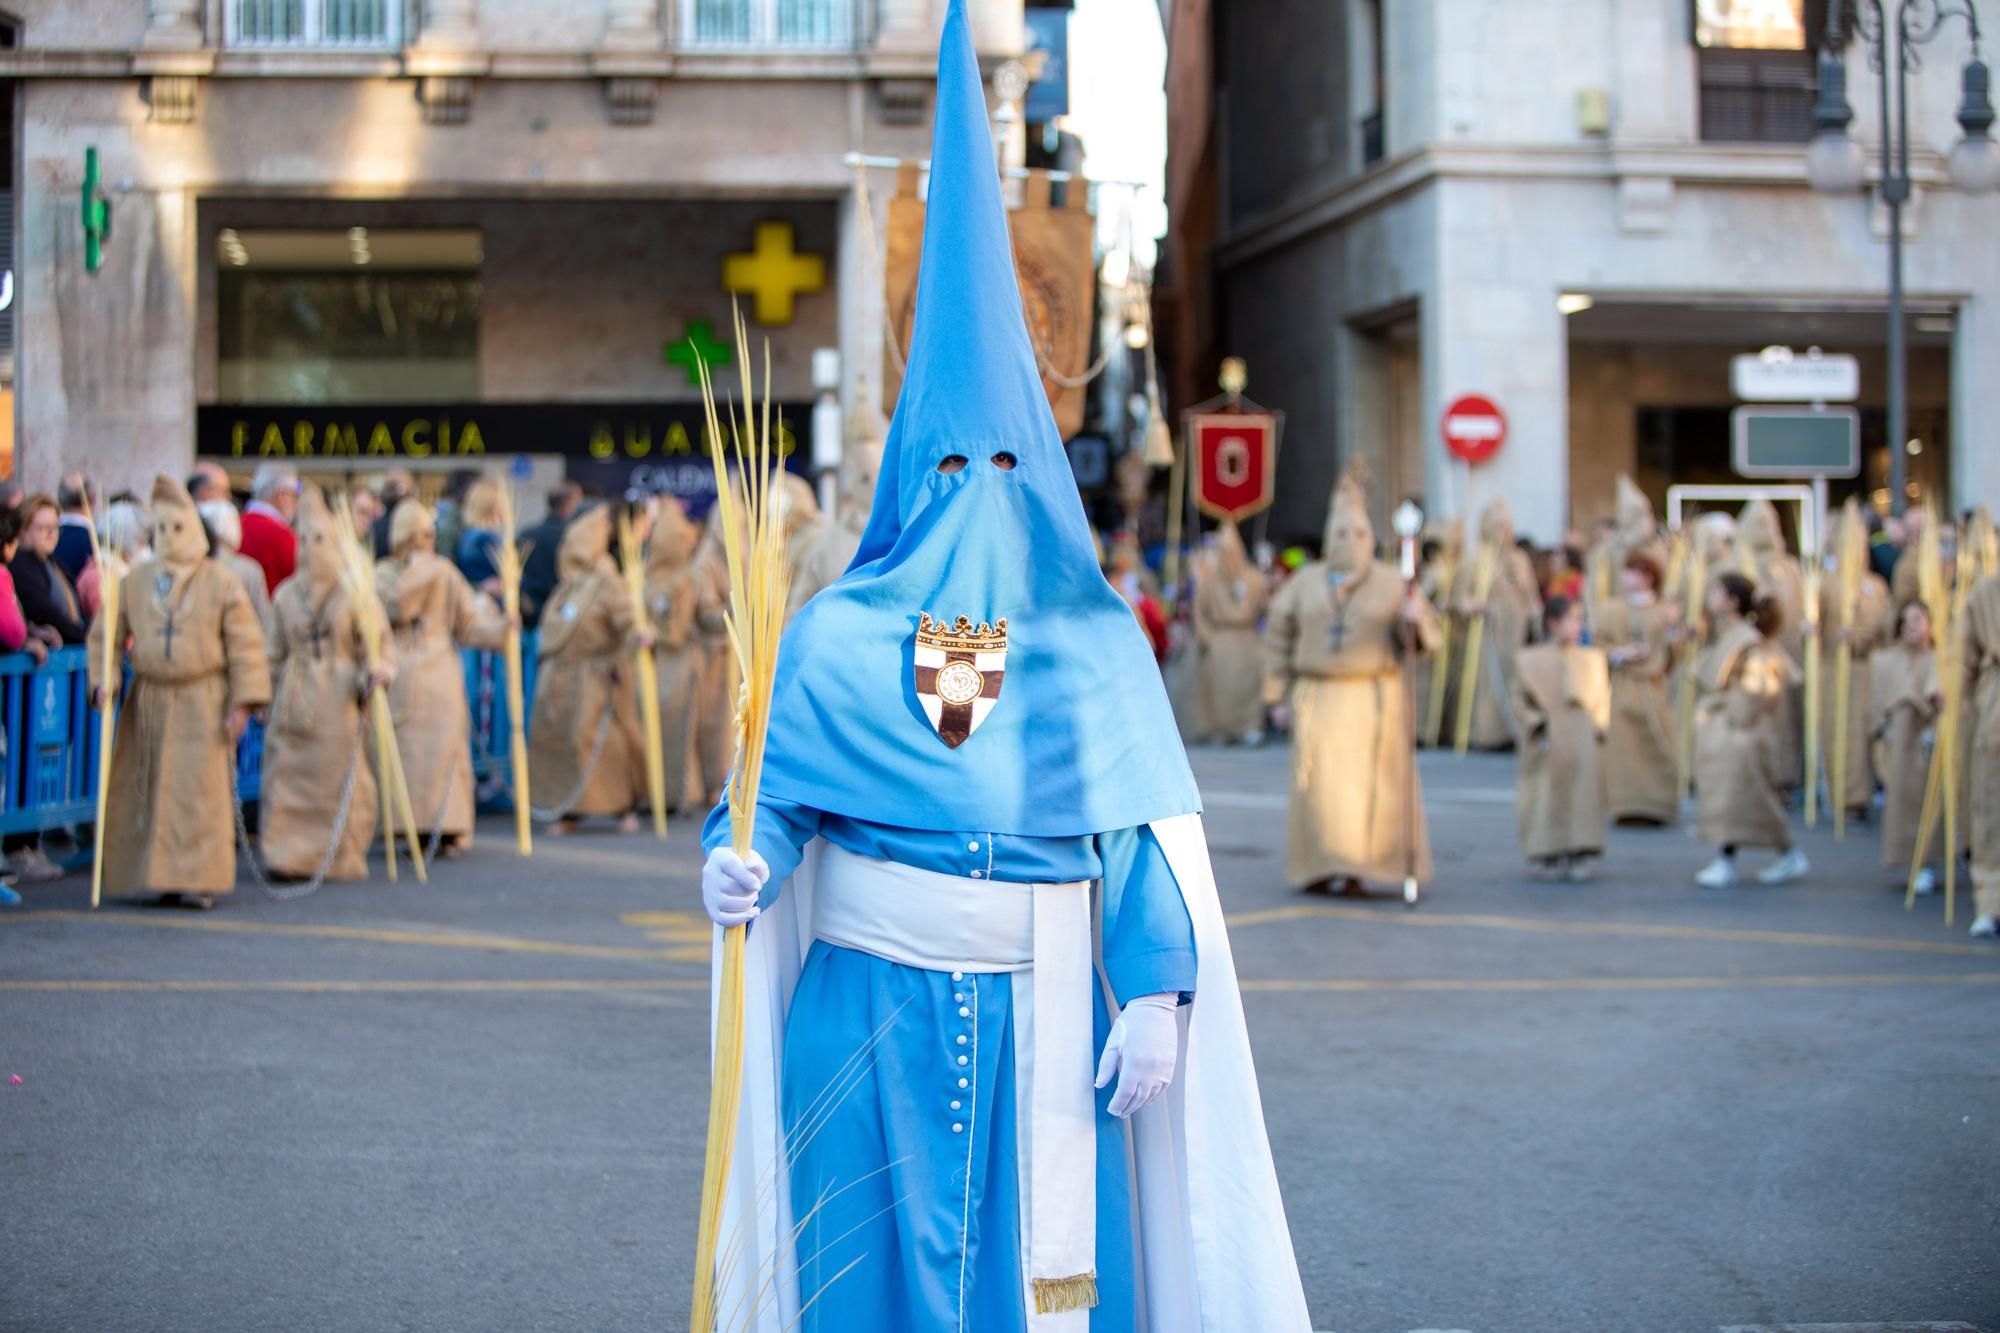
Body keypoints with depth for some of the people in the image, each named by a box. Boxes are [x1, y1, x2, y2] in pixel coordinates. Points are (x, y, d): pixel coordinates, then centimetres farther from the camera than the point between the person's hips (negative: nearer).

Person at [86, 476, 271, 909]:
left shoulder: (222, 583, 0)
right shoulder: (134, 580, 8)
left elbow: (246, 646, -1)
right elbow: (105, 634, 13)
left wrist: (243, 703, -7)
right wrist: (103, 678, -4)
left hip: (201, 704, -3)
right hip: (148, 700, 3)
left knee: (199, 791, -7)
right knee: (145, 791, 4)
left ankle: (197, 880, -5)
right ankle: (152, 876, 12)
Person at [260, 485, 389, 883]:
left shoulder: (355, 592, -1)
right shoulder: (286, 594, 9)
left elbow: (379, 645, 0)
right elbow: (276, 654, 17)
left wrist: (375, 673, -19)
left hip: (340, 698, -3)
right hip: (293, 701, 3)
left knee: (338, 778, 0)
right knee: (287, 777, 1)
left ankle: (338, 857, 11)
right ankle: (288, 854, 8)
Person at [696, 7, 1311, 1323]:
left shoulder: (1098, 642, 2)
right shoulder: (837, 636, 1)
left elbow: (1149, 837, -2)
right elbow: (776, 794, 2)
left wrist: (1156, 992, -11)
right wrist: (743, 860, -20)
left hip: (1046, 1017, 1)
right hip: (871, 1014, 0)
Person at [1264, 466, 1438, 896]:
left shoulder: (1390, 583, 3)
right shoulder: (1305, 582, 6)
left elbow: (1424, 640, 1)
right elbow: (1278, 638, 11)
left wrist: (1416, 620, -22)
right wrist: (1279, 698, 7)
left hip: (1374, 699, 0)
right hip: (1318, 697, 0)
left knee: (1370, 786, -2)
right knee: (1321, 783, -6)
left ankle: (1358, 870, 6)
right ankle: (1320, 867, -1)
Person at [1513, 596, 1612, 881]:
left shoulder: (1592, 659, 10)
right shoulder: (1531, 660, 3)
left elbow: (1602, 698, 13)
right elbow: (1521, 700, 3)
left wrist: (1599, 727, -2)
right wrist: (1537, 725, -9)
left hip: (1583, 742, 2)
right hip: (1548, 744, -2)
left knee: (1583, 793, -5)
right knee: (1548, 798, -3)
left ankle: (1580, 856, 0)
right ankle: (1550, 857, 6)